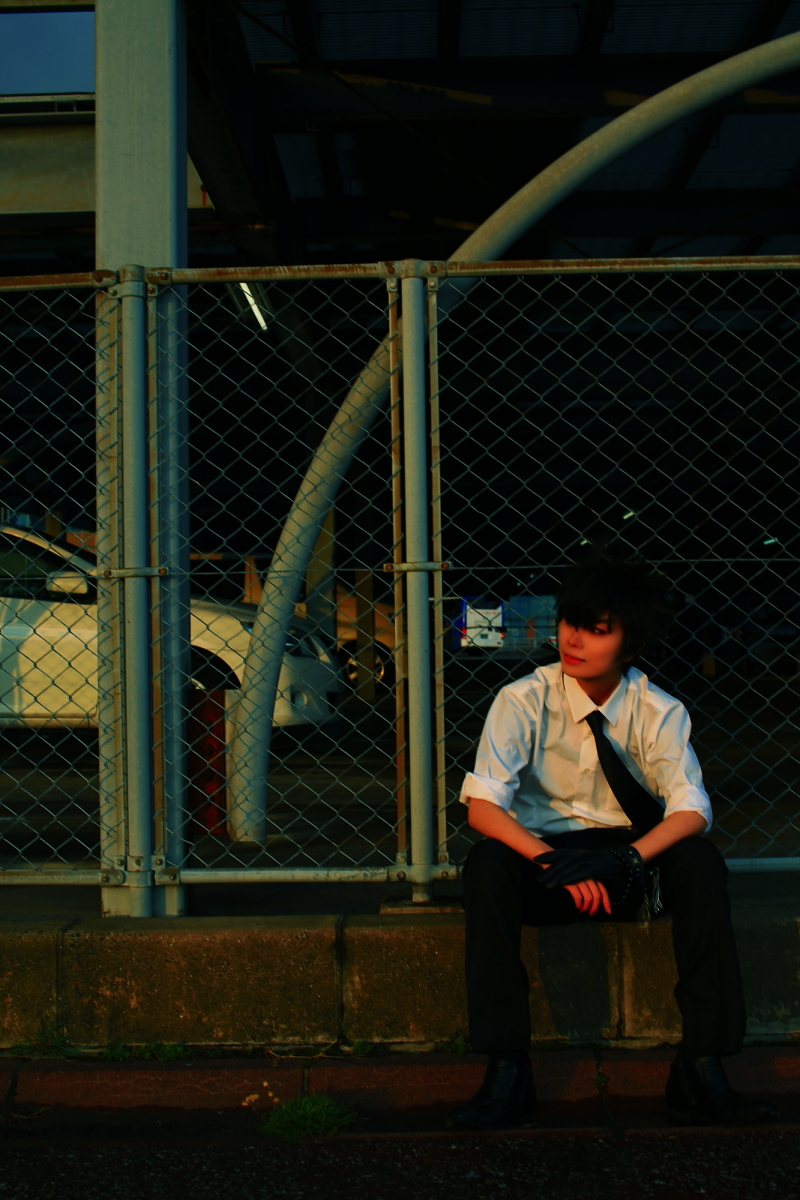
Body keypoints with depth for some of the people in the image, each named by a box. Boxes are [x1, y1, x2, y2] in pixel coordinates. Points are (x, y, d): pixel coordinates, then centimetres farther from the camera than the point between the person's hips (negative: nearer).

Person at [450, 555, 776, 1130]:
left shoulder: (658, 712, -5)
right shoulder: (524, 701, -10)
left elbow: (691, 810, -16)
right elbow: (483, 806, -18)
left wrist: (626, 858, -35)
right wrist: (554, 865, -34)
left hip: (629, 869, 1)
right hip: (544, 857, -1)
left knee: (700, 861, -28)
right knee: (487, 863, -33)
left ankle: (702, 1072, -25)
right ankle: (507, 1076, -31)